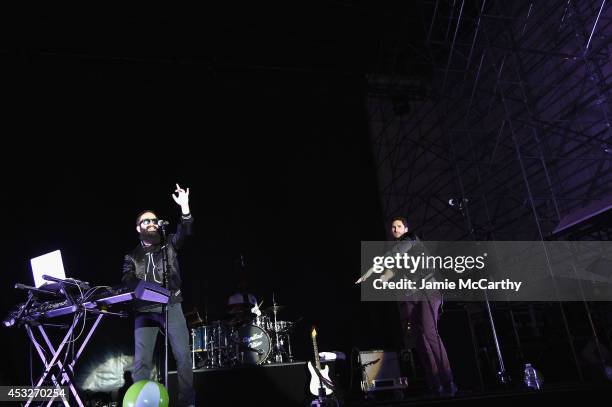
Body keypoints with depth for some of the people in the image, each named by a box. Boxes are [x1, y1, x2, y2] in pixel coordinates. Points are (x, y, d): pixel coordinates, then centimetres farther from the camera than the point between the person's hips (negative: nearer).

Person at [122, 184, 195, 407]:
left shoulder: (168, 244, 13)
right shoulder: (132, 256, 15)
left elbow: (184, 232, -6)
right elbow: (127, 282, 3)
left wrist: (184, 207, -21)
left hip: (171, 306, -1)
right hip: (144, 310, 1)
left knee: (183, 355, -6)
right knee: (141, 360, -6)